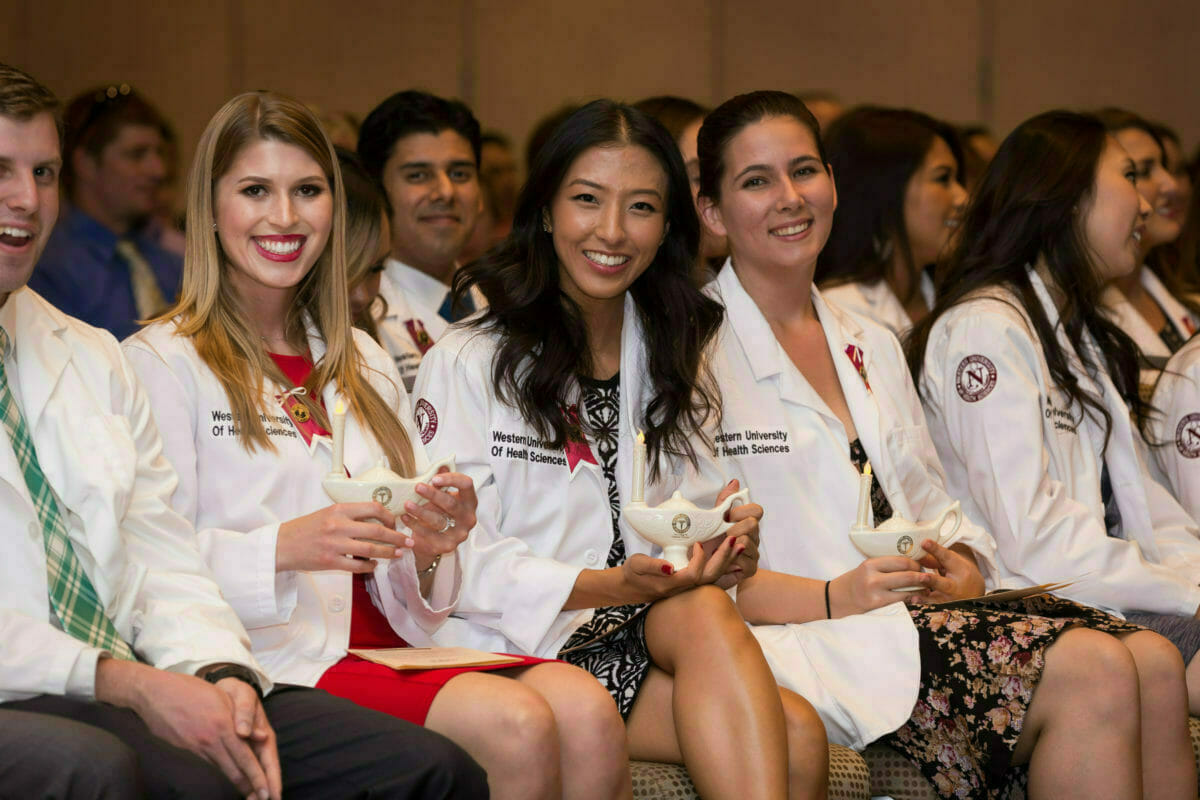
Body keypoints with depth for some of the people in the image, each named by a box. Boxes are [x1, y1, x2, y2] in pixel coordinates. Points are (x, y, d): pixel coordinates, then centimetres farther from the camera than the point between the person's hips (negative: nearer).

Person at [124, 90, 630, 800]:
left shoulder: (365, 363, 23)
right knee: (514, 723, -31)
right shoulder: (161, 362, 3)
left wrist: (428, 551, -4)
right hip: (272, 660, -6)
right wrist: (286, 547, -25)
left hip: (389, 648, 6)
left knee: (586, 708, -26)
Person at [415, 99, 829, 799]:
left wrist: (727, 539, -6)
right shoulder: (464, 365, -1)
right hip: (518, 652, -5)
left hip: (648, 644, 5)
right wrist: (615, 586, -21)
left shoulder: (673, 363, 19)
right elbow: (461, 564, -8)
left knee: (797, 738, -28)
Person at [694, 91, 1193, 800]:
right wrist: (834, 599, -20)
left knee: (1155, 664, -21)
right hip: (799, 637, -7)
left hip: (926, 616, 7)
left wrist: (962, 571, -1)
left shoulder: (873, 345, 24)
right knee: (1093, 673, -27)